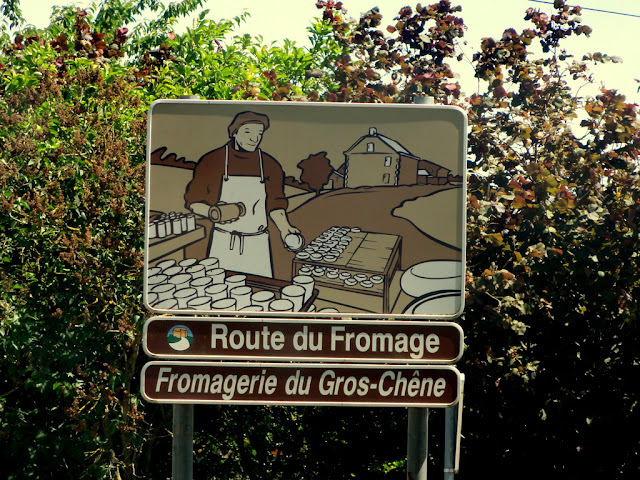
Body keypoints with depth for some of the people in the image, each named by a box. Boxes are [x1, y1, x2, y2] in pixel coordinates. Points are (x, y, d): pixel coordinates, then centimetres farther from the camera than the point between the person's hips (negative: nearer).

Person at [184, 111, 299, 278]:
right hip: (223, 244, -2)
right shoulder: (212, 161, -1)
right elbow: (193, 201, 2)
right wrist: (212, 213, -17)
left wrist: (285, 228, -3)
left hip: (257, 246, 2)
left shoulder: (270, 166, 6)